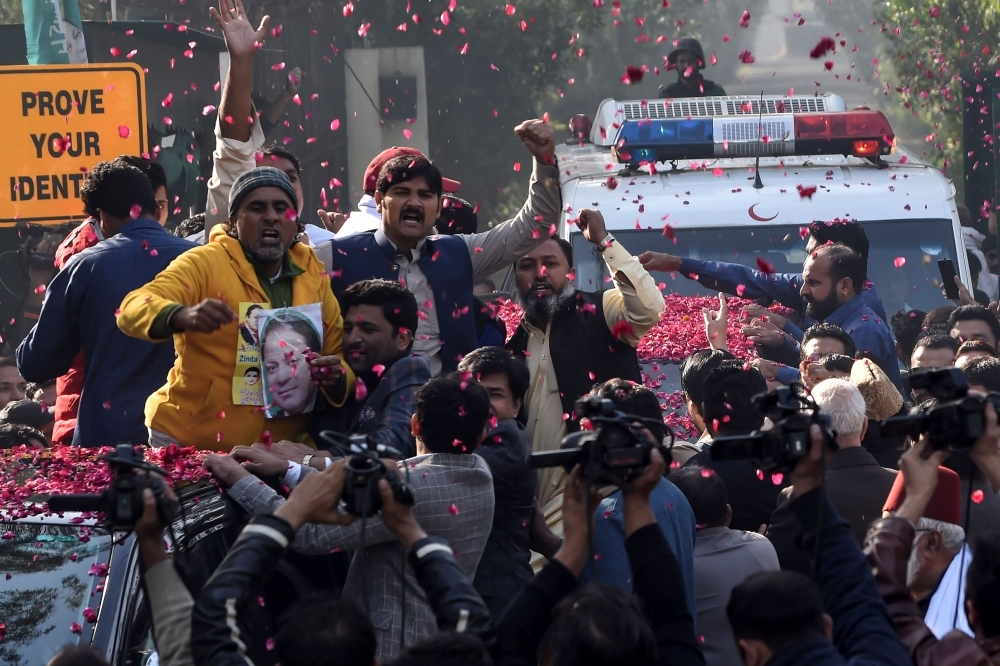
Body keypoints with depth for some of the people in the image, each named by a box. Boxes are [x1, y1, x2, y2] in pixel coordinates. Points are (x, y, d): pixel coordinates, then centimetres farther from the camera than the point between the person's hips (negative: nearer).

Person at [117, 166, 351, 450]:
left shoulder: (313, 276, 7)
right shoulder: (204, 264, -8)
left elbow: (340, 358, 10)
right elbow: (133, 310, -20)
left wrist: (336, 379, -14)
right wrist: (183, 317, -40)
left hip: (281, 450, 4)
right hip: (191, 443, -4)